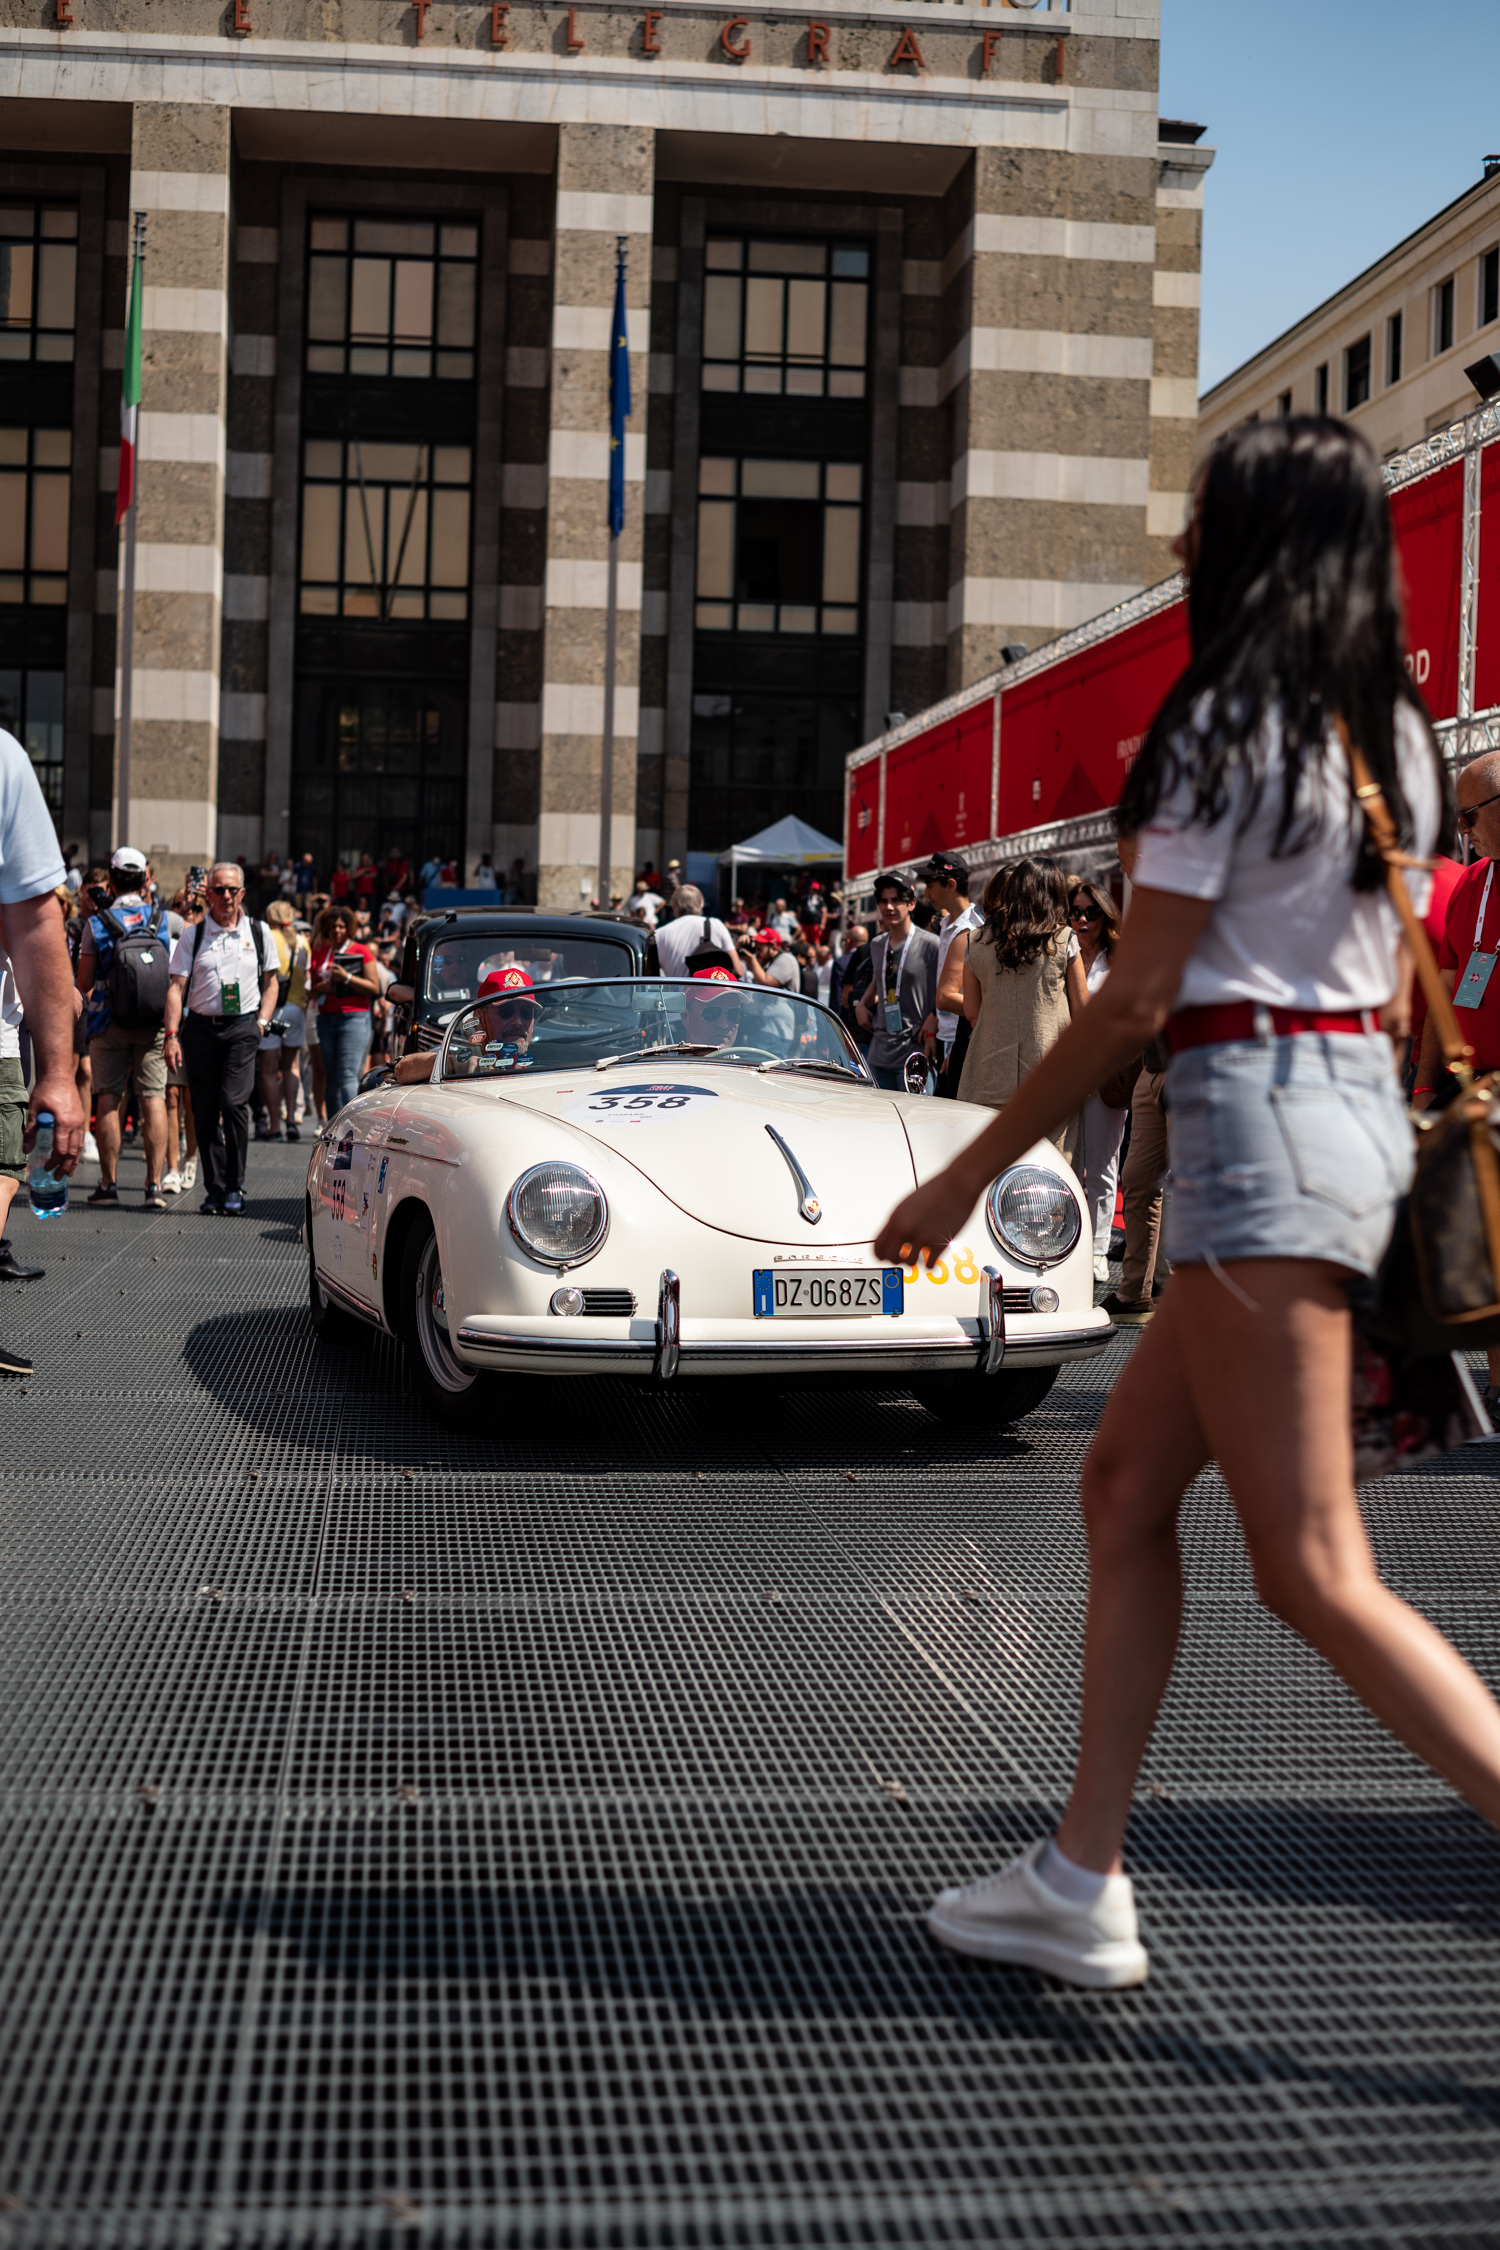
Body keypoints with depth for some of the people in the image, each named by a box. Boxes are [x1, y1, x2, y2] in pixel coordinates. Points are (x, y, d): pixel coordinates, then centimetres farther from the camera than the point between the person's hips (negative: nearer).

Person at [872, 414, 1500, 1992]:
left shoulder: (1227, 724, -11)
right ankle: (1080, 1886, 21)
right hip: (1359, 1101, 9)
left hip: (1258, 1117, -9)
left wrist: (965, 1177, -6)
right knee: (1124, 1487, 14)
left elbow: (1133, 1001, -13)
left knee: (1314, 1573, -7)